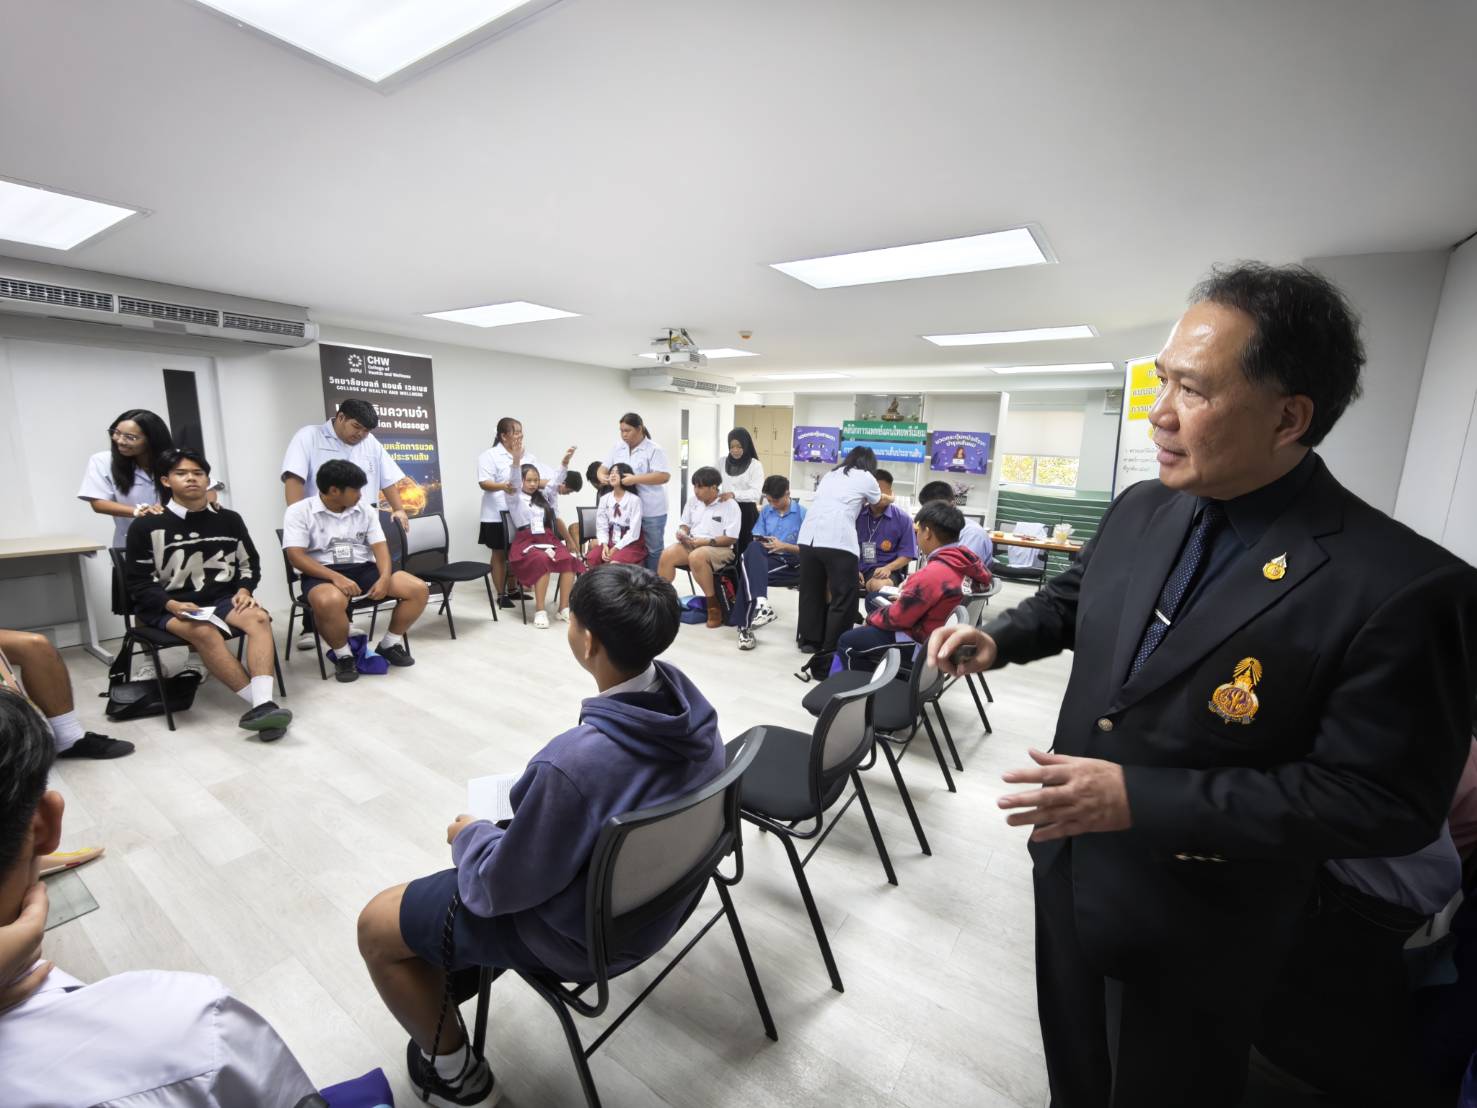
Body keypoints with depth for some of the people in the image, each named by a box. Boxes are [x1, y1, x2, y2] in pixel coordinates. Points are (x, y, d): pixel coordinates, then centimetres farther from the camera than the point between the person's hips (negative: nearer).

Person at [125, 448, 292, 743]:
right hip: (169, 606, -2)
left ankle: (263, 705, -44)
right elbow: (139, 584, 1)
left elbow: (250, 563, 17)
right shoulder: (146, 526, -1)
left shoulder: (229, 519, 9)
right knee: (204, 632, -36)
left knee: (259, 618, -31)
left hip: (223, 599, 2)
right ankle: (261, 704, -36)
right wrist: (173, 605, -18)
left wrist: (244, 590, -3)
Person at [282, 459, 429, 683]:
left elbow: (380, 546, 2)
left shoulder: (365, 510, 10)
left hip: (364, 568, 4)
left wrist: (385, 577, -18)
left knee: (419, 589, -16)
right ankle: (343, 655, -11)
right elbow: (296, 556, -12)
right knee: (330, 601, -41)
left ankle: (389, 645, 5)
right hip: (323, 573, -4)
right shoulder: (299, 512, -2)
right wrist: (336, 577, -26)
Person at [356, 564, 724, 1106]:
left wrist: (468, 833, -2)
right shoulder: (689, 700, -17)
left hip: (580, 932, -7)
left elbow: (500, 889, -23)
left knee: (376, 926, 11)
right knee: (493, 832, 29)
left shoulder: (574, 762, -40)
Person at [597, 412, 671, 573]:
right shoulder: (617, 448, 9)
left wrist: (635, 479, -22)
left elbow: (664, 476, -17)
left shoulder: (654, 449, -9)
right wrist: (602, 477, -11)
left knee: (653, 549, 6)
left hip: (651, 510, -5)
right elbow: (603, 469, 13)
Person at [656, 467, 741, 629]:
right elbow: (685, 525, 18)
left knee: (696, 557, -38)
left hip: (720, 548, -6)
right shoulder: (693, 501, 10)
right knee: (667, 554, -22)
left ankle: (714, 605, -23)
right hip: (692, 545, 6)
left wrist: (707, 541, -20)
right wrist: (682, 533, -7)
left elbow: (731, 538, -12)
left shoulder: (730, 506, -8)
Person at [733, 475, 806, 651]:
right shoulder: (766, 511, 15)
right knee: (752, 549, -34)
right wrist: (761, 544, -10)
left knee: (749, 572, -31)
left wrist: (784, 546, -14)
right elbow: (756, 539, 14)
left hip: (790, 562, -4)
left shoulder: (802, 513, 1)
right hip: (765, 557, 4)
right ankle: (760, 603, -50)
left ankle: (745, 626, -28)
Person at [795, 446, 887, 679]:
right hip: (837, 541, -6)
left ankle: (810, 640, 30)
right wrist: (889, 498, 55)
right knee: (843, 598, 2)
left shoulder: (830, 474, 27)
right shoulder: (866, 477, 14)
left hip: (808, 536, 6)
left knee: (811, 591, 17)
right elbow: (880, 502, 31)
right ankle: (831, 652, 2)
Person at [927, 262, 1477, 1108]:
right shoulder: (1141, 511, -6)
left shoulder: (1399, 586, -25)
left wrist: (1141, 800, -28)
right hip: (1070, 865, 6)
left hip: (1196, 927, -5)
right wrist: (999, 638, -7)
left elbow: (1383, 802, -23)